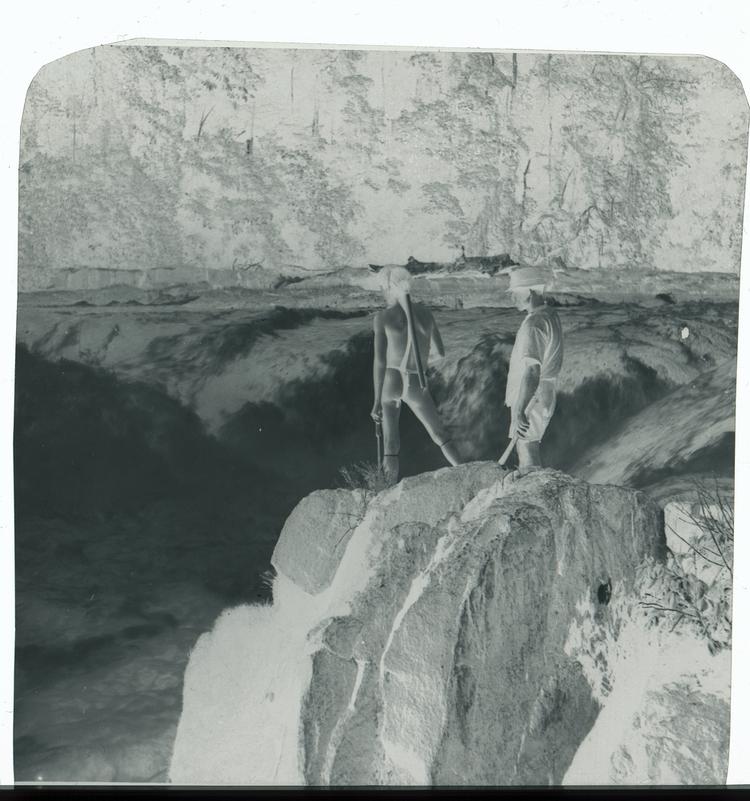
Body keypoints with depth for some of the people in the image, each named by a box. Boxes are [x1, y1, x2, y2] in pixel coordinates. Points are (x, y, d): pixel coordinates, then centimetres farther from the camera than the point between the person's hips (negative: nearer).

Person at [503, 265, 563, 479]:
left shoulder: (533, 325, -25)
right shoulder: (550, 315, 6)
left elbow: (532, 372, -31)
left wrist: (519, 411, -32)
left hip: (532, 400, -10)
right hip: (544, 394, 10)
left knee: (528, 453, 2)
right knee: (531, 446, 24)